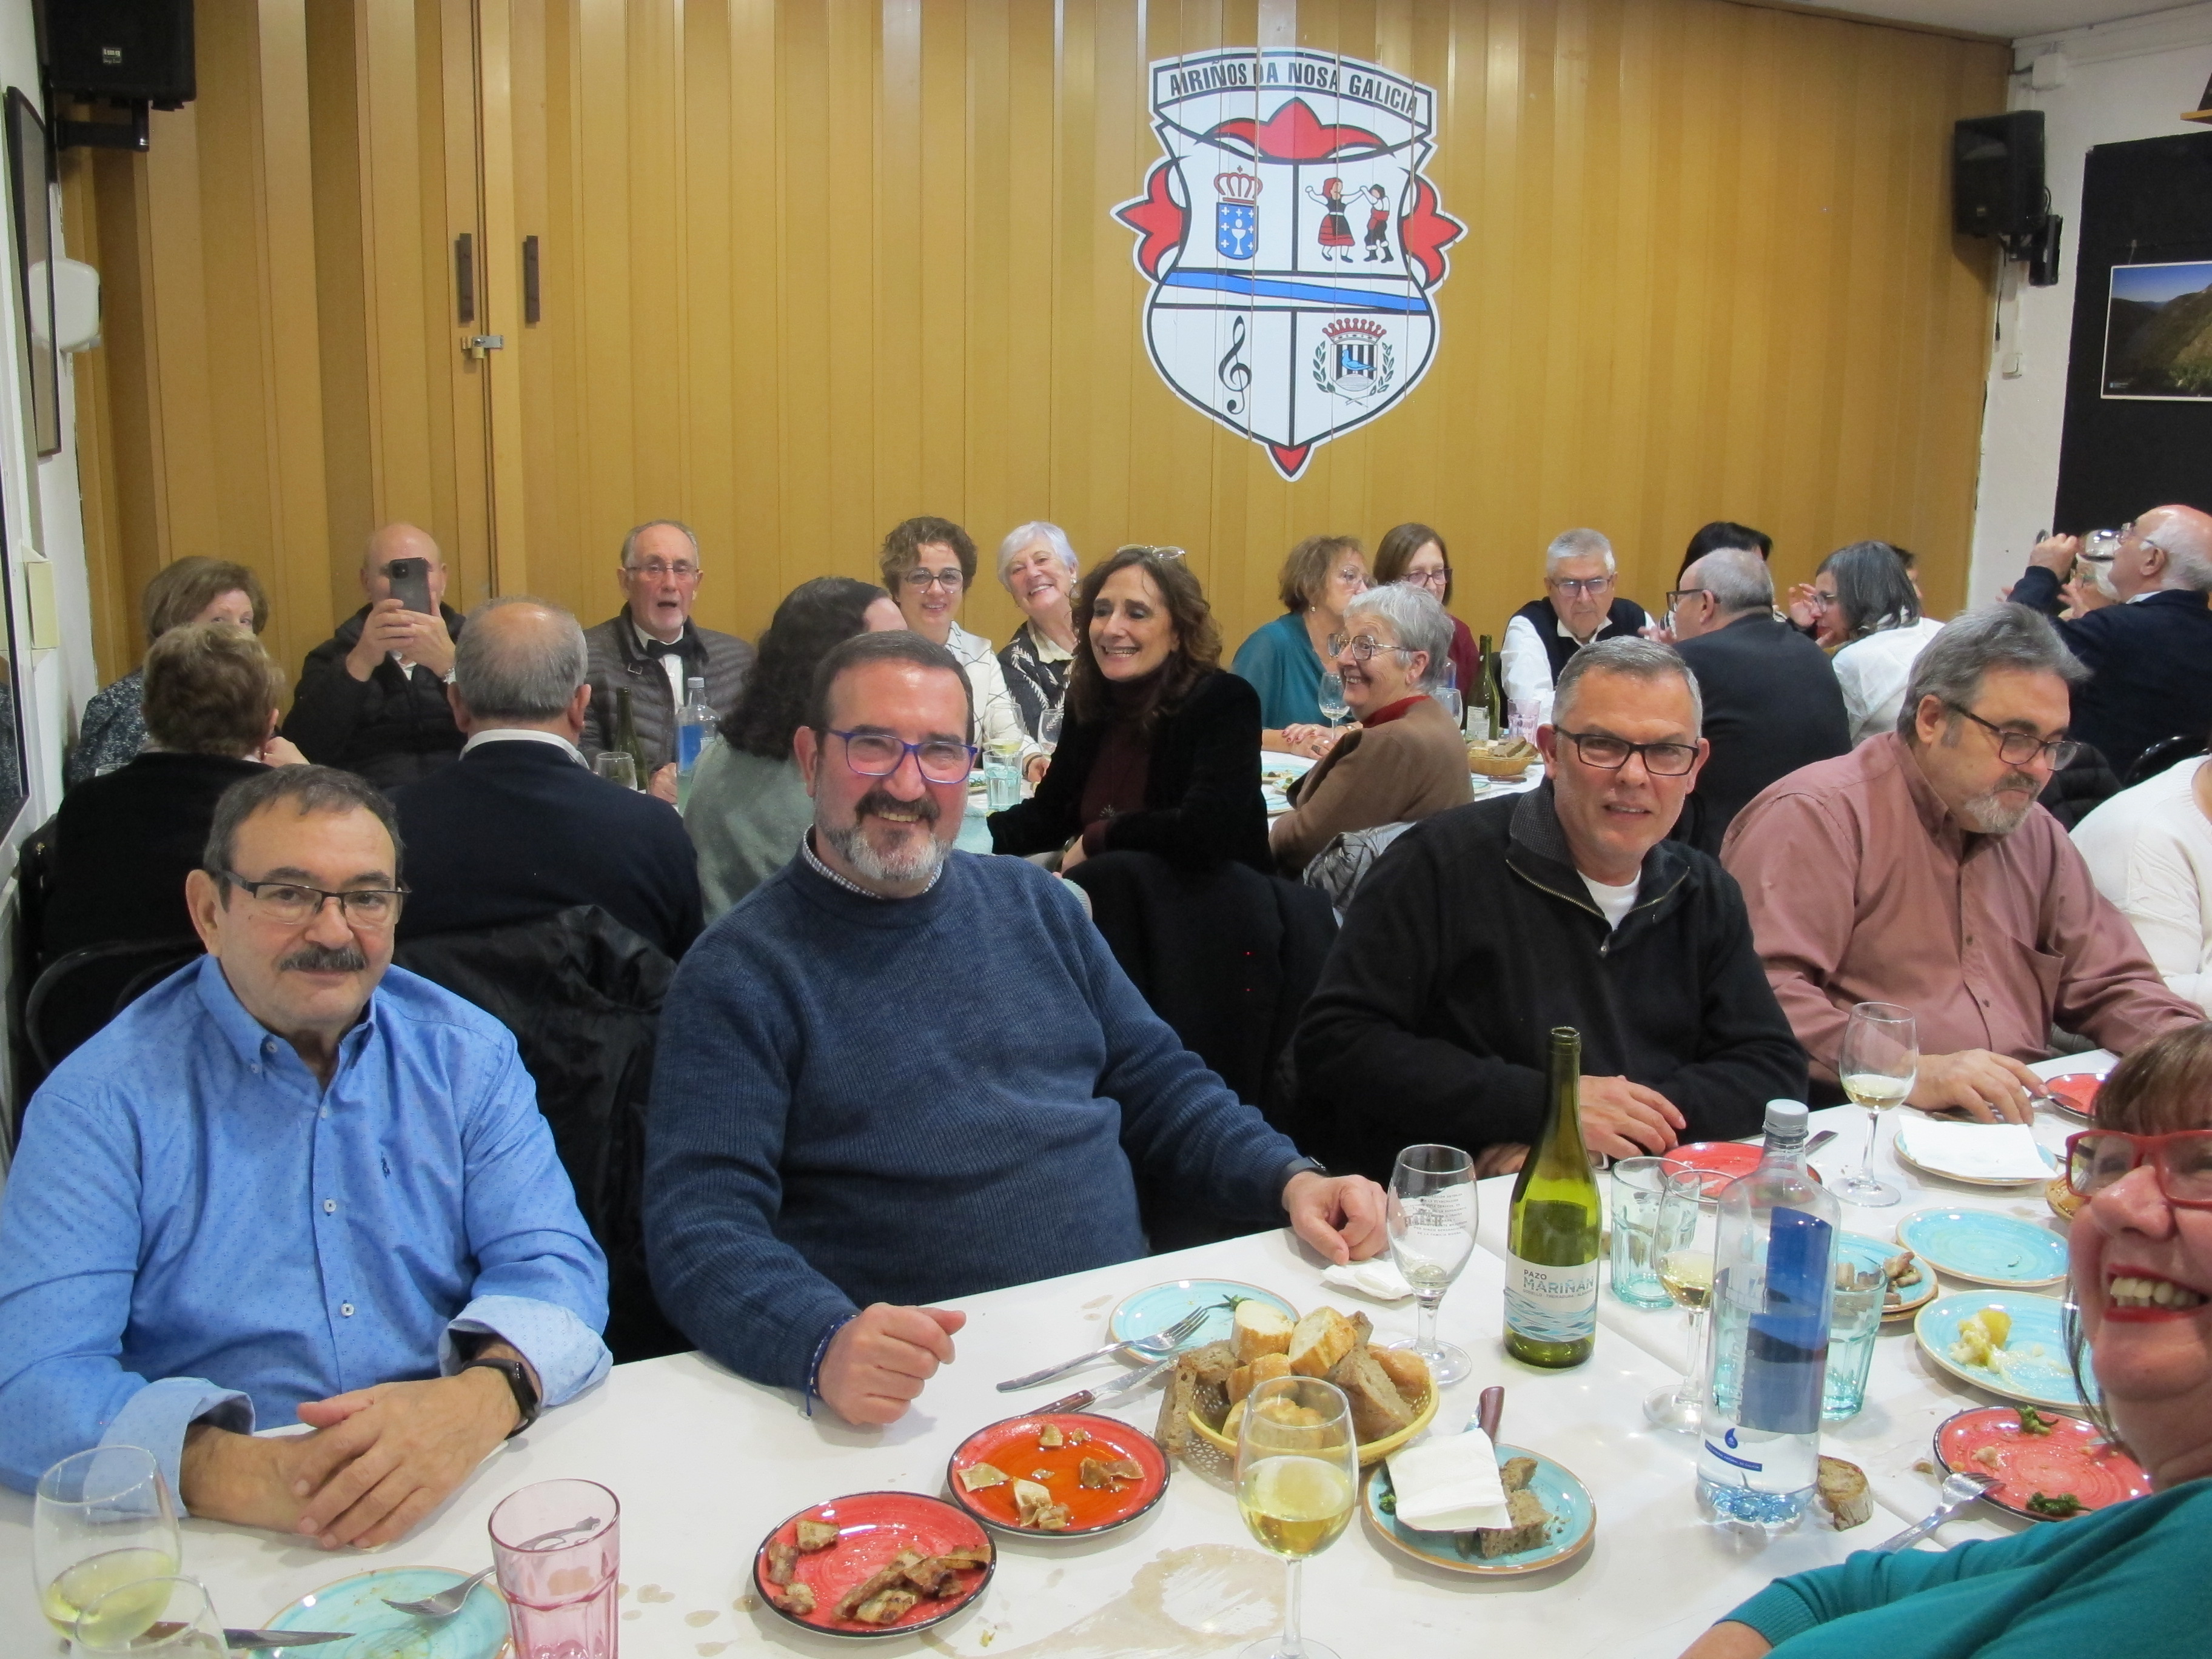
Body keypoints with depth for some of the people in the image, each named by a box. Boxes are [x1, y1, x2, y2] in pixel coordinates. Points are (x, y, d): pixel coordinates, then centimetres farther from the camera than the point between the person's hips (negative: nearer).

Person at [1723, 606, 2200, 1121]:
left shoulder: (2036, 835, 18)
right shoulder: (1816, 816, -9)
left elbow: (2111, 984, 23)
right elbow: (1761, 992, -21)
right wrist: (1913, 1072, -32)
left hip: (2022, 1129, 9)